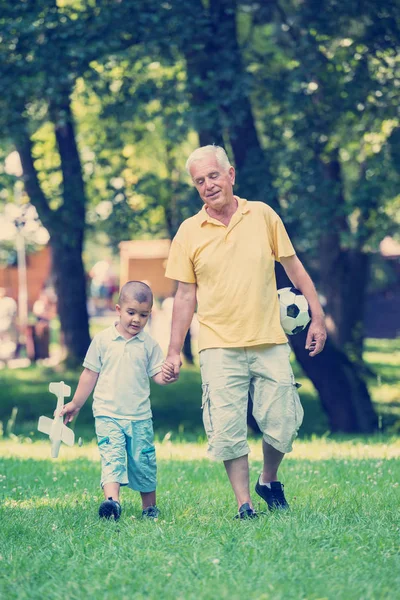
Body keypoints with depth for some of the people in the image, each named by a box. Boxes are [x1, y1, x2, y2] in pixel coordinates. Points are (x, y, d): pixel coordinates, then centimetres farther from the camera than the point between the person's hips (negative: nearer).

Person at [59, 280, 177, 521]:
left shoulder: (149, 344, 3)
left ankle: (149, 507, 22)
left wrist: (166, 377, -25)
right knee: (112, 455, -18)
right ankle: (112, 500, -33)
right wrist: (75, 404, 11)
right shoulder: (103, 340, 0)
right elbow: (90, 374, 8)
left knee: (143, 461, 7)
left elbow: (157, 374, -1)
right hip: (108, 414, -1)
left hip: (140, 416, 2)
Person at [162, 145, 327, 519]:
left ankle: (269, 481, 27)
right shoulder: (189, 232, 2)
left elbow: (294, 268, 10)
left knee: (281, 425, 0)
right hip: (220, 347, -1)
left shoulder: (263, 216, 3)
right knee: (228, 430, -6)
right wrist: (174, 352, 2)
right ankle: (244, 504, 6)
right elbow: (185, 296, 5)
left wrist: (317, 316, 6)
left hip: (270, 344, 1)